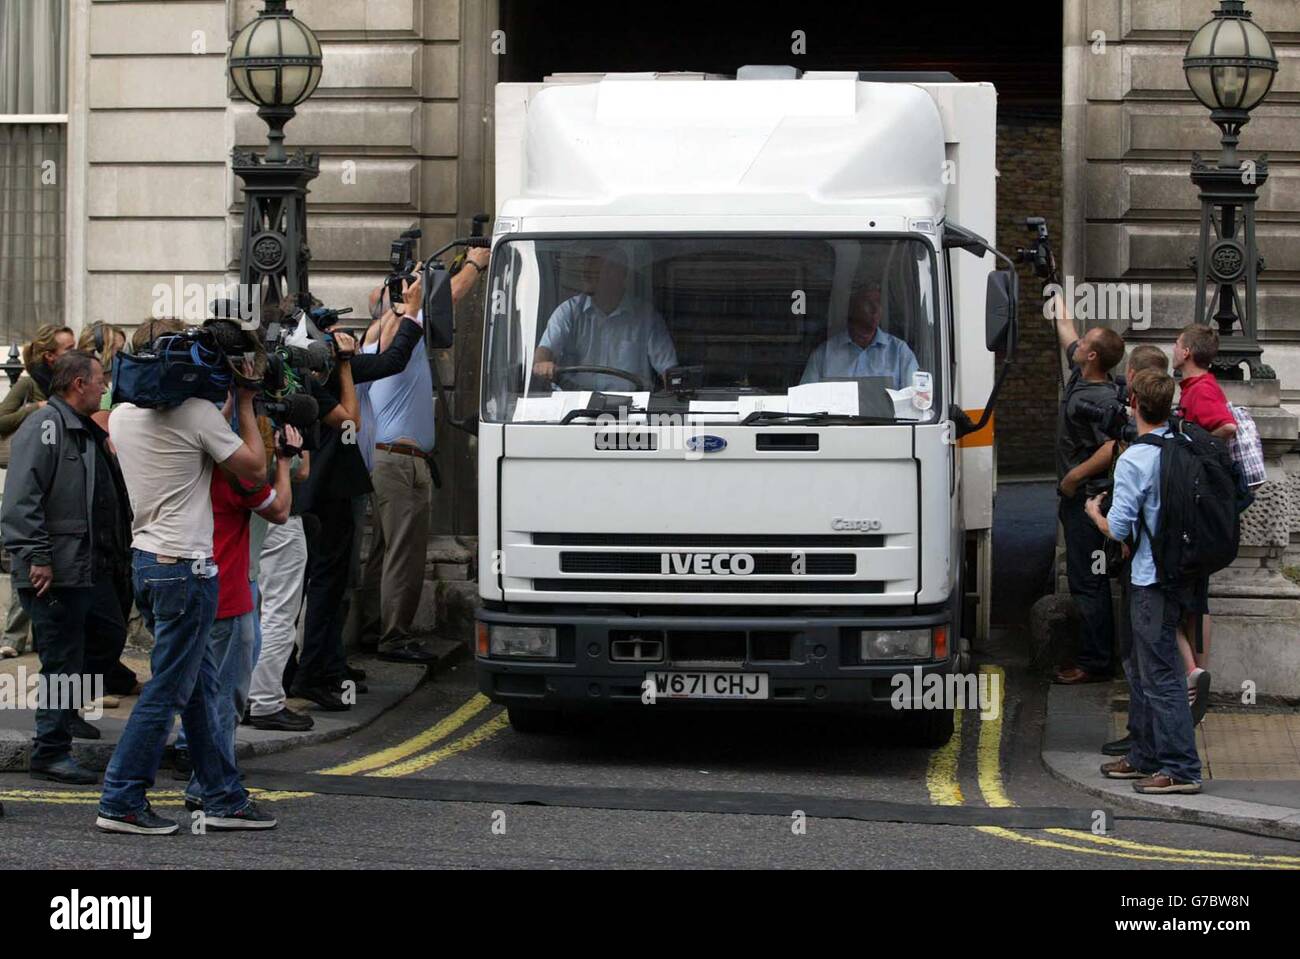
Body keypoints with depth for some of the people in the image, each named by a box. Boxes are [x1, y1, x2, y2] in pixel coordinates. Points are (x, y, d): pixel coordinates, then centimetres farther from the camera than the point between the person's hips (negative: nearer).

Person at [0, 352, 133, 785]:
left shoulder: (89, 431, 19)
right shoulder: (45, 426, -12)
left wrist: (116, 552, 21)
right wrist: (36, 557, -24)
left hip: (93, 570, 10)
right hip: (57, 571, -10)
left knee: (109, 637, 20)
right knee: (62, 661, -5)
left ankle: (66, 710, 36)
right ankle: (51, 752, 3)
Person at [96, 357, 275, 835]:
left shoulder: (122, 414, 8)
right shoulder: (197, 412, -15)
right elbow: (255, 469, -6)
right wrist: (245, 405, 3)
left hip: (144, 559, 9)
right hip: (185, 566, -9)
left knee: (201, 685, 14)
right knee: (166, 692, -2)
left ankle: (223, 797, 19)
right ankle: (121, 802, -1)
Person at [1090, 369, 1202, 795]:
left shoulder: (1134, 460, -17)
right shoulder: (1187, 449, 5)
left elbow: (1118, 529, -16)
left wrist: (1094, 512, 4)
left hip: (1152, 578, -8)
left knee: (1159, 673, -6)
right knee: (1143, 668, 19)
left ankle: (1181, 768, -7)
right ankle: (1145, 756, 27)